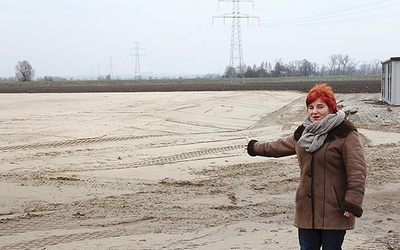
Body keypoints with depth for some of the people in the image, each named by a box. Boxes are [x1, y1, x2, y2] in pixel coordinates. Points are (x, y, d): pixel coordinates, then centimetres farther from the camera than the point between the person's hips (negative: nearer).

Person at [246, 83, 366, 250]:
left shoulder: (346, 134, -9)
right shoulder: (303, 133, 14)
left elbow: (357, 172, -14)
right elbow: (281, 146, 31)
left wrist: (352, 203, -21)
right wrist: (255, 147, 43)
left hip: (334, 211, -6)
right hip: (307, 209, 7)